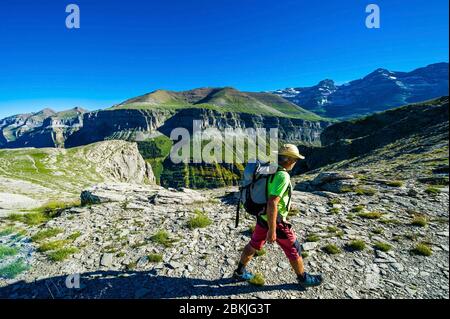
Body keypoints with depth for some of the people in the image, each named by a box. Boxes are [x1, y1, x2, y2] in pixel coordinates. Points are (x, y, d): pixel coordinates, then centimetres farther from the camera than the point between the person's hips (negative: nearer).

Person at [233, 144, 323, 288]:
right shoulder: (282, 176, -27)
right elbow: (272, 204, -32)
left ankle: (240, 271, 37)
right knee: (293, 250, 13)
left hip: (262, 217, 8)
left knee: (254, 245, 22)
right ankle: (304, 279, 34)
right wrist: (272, 231, -27)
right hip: (275, 221, -8)